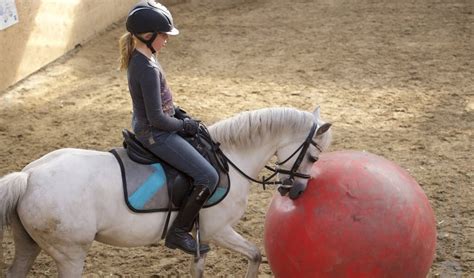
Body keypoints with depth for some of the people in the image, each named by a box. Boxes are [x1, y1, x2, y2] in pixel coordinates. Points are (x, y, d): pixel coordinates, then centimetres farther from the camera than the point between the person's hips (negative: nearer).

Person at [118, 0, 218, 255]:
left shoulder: (138, 58, 2)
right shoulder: (148, 69, -28)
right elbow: (157, 119, -26)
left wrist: (180, 114, 8)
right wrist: (184, 125, -11)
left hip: (144, 127, 11)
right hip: (155, 134, -11)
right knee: (208, 177, -11)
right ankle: (178, 232, -1)